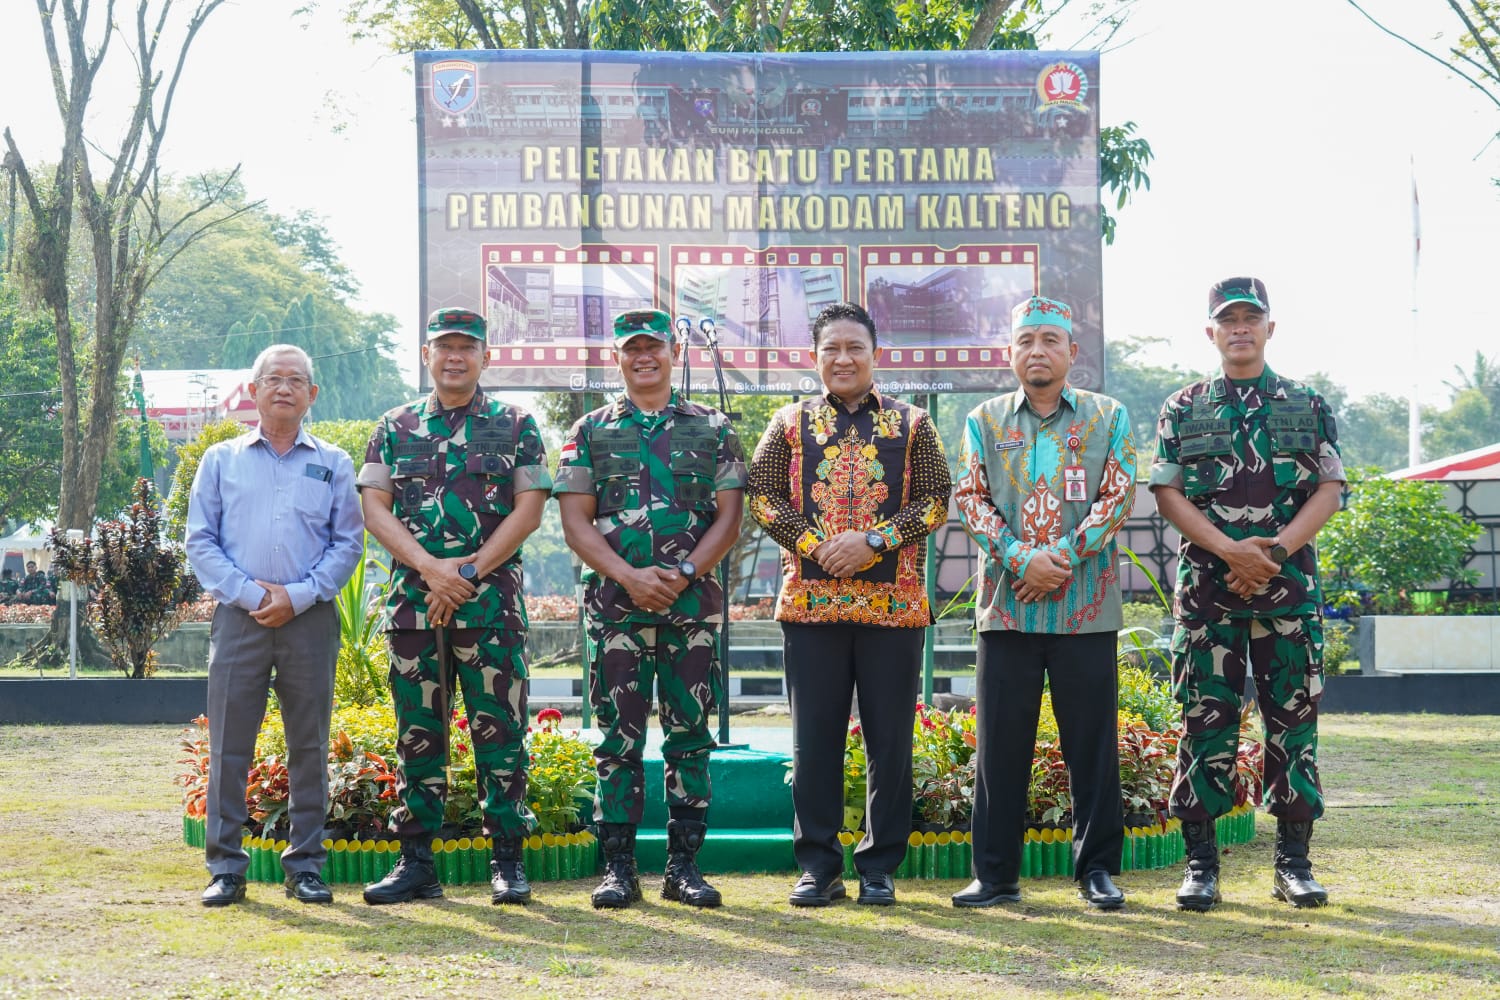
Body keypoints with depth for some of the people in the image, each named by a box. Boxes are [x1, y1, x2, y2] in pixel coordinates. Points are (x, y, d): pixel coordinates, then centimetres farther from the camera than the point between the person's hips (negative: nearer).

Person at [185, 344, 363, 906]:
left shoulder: (333, 464, 12)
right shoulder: (221, 460, 12)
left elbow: (347, 543, 5)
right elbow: (200, 542, 6)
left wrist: (298, 595, -8)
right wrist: (249, 593, -8)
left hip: (310, 621, 0)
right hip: (239, 617, 0)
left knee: (309, 745, 3)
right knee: (229, 744, -2)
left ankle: (305, 864, 10)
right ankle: (225, 867, 4)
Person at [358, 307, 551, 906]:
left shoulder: (516, 426, 6)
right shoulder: (395, 428, 12)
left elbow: (529, 511, -1)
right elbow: (375, 509, 4)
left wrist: (468, 572, -11)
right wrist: (430, 566, -11)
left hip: (493, 601, -2)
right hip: (412, 601, 2)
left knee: (498, 728, -3)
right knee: (417, 732, 5)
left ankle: (507, 862, 3)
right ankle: (416, 861, 11)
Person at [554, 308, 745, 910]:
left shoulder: (713, 430, 10)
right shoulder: (592, 432, 9)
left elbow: (729, 517, 4)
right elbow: (575, 521, 2)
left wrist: (682, 573, -10)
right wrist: (628, 575, -11)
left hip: (693, 605, 0)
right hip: (615, 605, 0)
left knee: (690, 736, 2)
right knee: (619, 737, 0)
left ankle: (684, 865, 9)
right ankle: (618, 866, 6)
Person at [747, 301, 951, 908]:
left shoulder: (911, 425, 9)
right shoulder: (791, 424, 11)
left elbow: (936, 499, 2)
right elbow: (763, 497, 4)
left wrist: (874, 540, -12)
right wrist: (814, 544, -11)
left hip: (893, 603, 0)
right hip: (810, 602, 1)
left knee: (890, 738, 2)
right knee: (815, 738, 3)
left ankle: (879, 865, 12)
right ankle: (818, 865, 11)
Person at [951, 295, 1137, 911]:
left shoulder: (1109, 418, 9)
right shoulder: (984, 422, 11)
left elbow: (1118, 497, -1)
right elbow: (971, 500, 2)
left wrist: (1063, 558, -13)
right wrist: (1020, 559, -14)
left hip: (1086, 607, -1)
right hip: (1007, 604, 1)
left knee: (1092, 742, 3)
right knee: (1001, 743, 3)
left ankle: (1097, 870, 12)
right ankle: (995, 873, 10)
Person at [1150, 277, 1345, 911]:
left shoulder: (1308, 406, 10)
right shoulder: (1183, 409, 8)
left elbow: (1329, 489, 3)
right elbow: (1167, 492, 0)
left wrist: (1275, 550, -12)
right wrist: (1230, 550, -14)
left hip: (1290, 586, 1)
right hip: (1206, 585, -1)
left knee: (1293, 719, 2)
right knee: (1206, 720, -1)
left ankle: (1294, 859, 9)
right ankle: (1201, 862, 5)